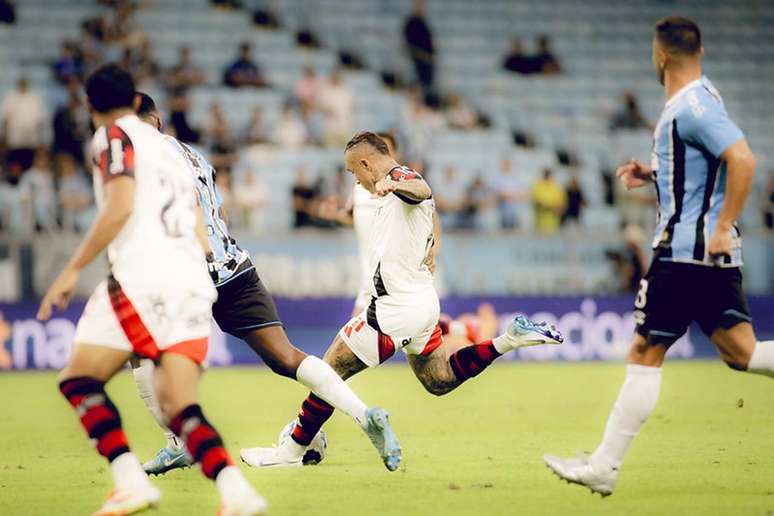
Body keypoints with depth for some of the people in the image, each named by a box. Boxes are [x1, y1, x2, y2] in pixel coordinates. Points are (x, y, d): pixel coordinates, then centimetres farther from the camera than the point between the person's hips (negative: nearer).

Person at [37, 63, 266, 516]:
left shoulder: (114, 136, 5)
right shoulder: (171, 148, 27)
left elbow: (120, 206, -11)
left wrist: (73, 269, -8)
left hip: (143, 275, -7)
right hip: (194, 279, 7)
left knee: (79, 379, 2)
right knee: (180, 407, 0)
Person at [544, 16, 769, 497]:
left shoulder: (692, 106, -15)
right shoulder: (699, 98, 14)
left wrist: (722, 228, -24)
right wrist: (654, 174, 18)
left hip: (686, 249, -9)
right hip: (716, 256, 9)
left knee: (645, 354, -2)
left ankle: (603, 469, 4)